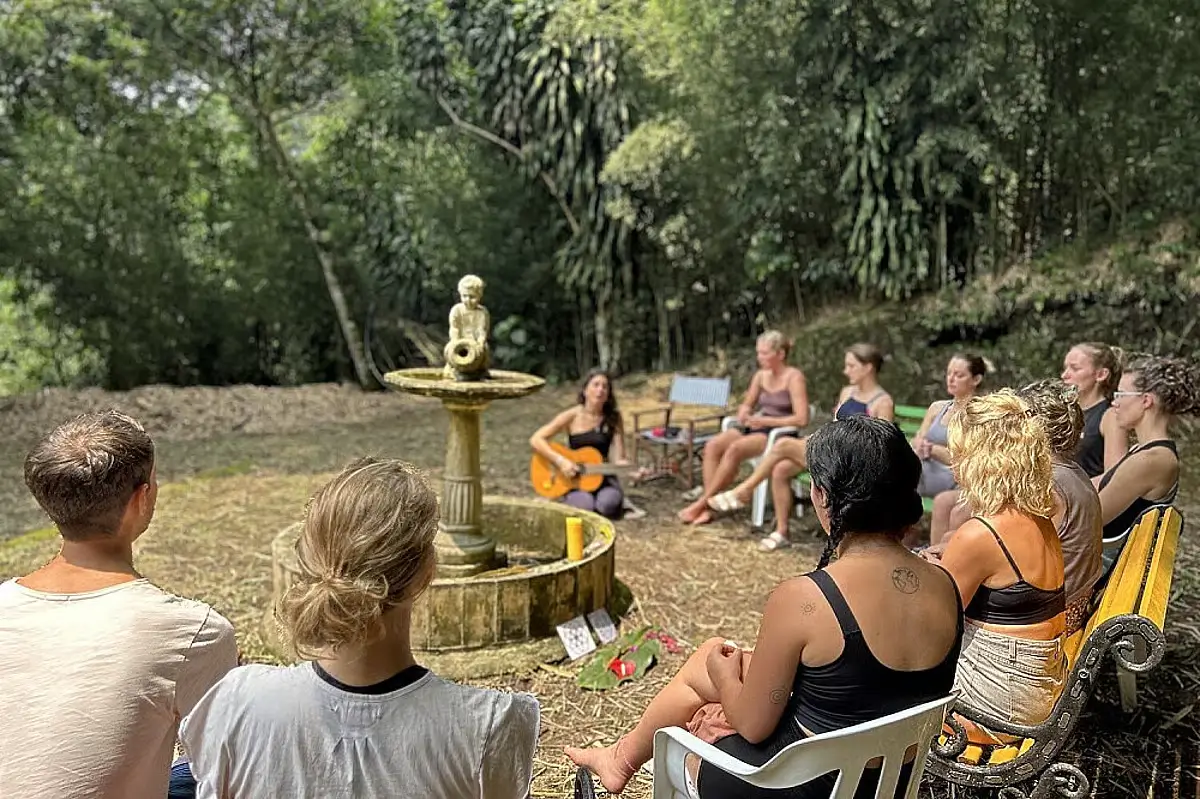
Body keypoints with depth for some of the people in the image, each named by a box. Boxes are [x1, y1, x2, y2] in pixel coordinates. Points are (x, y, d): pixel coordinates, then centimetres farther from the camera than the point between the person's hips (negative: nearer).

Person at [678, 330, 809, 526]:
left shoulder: (794, 377, -8)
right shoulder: (760, 376, 12)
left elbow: (801, 419, -16)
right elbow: (746, 405, 22)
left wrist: (766, 421, -18)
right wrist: (744, 414, -3)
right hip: (754, 428, 7)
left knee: (735, 449, -32)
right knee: (712, 446, -19)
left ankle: (702, 503, -24)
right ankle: (707, 508, -25)